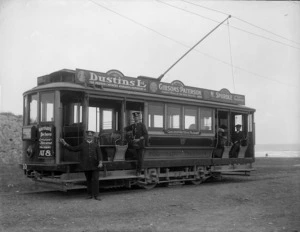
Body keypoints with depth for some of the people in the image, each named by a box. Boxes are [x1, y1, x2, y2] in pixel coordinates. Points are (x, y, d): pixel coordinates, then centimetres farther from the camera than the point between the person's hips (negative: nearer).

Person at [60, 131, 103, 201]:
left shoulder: (96, 145, 8)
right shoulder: (82, 145, 10)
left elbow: (99, 154, -2)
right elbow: (72, 149, 9)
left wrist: (100, 162, -18)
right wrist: (64, 143, 2)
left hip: (94, 166, -1)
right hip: (86, 167, 1)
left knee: (95, 180, -7)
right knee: (88, 180, 8)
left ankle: (96, 195, -3)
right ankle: (90, 194, 19)